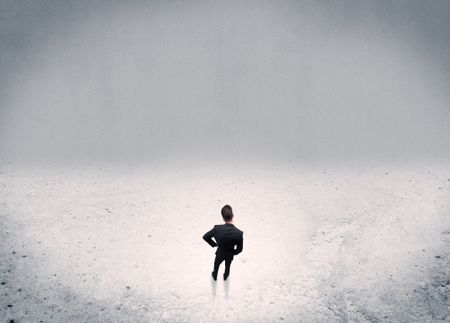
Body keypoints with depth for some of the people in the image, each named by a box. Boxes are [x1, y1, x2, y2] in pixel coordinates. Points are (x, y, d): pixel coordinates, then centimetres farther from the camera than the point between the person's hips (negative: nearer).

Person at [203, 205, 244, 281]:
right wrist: (233, 253, 0)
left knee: (216, 264, 34)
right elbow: (239, 249, -22)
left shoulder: (217, 228, -35)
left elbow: (205, 237, -18)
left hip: (220, 253, 0)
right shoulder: (239, 233, -37)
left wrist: (214, 244, -2)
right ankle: (225, 276, 63)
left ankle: (215, 276, 61)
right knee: (227, 265, 34)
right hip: (230, 254, 0)